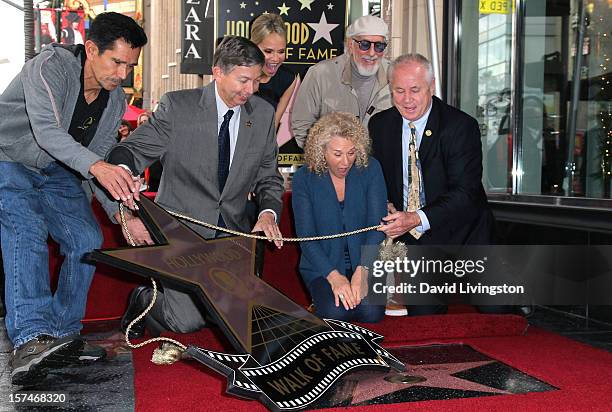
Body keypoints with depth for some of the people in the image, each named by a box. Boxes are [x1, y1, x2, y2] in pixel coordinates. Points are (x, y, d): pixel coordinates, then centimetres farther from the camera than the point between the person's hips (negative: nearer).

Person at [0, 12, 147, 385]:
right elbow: (46, 130, -39)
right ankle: (31, 338, -43)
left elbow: (98, 163, 1)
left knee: (88, 241, -11)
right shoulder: (51, 66, -24)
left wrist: (121, 211, -15)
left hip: (57, 173, 7)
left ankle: (62, 335, 0)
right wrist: (96, 166, -56)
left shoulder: (115, 101, -3)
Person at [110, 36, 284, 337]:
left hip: (233, 233, 5)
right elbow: (127, 153, -7)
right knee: (187, 321, -16)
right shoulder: (177, 106, -7)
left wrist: (268, 212, -9)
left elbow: (269, 178, 12)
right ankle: (143, 301, 18)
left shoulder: (263, 114, 4)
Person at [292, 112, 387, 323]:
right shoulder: (304, 178, -5)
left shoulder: (370, 169, -4)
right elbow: (306, 236, -8)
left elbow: (377, 225, -8)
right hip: (322, 265, -1)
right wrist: (334, 276, -21)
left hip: (366, 263, 1)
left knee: (371, 312, -24)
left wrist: (362, 271, -21)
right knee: (335, 312, -26)